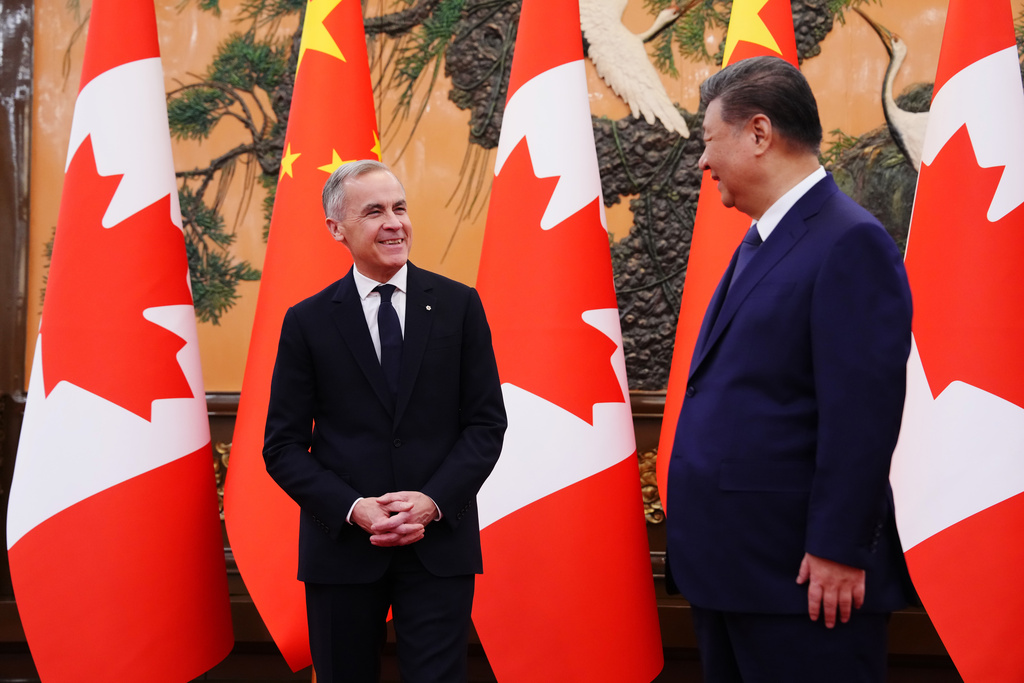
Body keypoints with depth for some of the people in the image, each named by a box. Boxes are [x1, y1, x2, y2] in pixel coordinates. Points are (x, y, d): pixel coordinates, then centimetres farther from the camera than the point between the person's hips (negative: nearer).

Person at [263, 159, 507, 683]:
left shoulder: (459, 306, 4)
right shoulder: (308, 322, 2)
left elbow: (487, 421, 2)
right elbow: (282, 446, 1)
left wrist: (433, 501, -12)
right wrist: (352, 509, -13)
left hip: (439, 543, 0)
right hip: (342, 548, 0)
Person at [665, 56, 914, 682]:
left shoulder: (850, 243, -14)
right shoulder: (760, 242, 16)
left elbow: (863, 414, -20)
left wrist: (838, 553, -21)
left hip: (801, 578, -9)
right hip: (729, 567, 9)